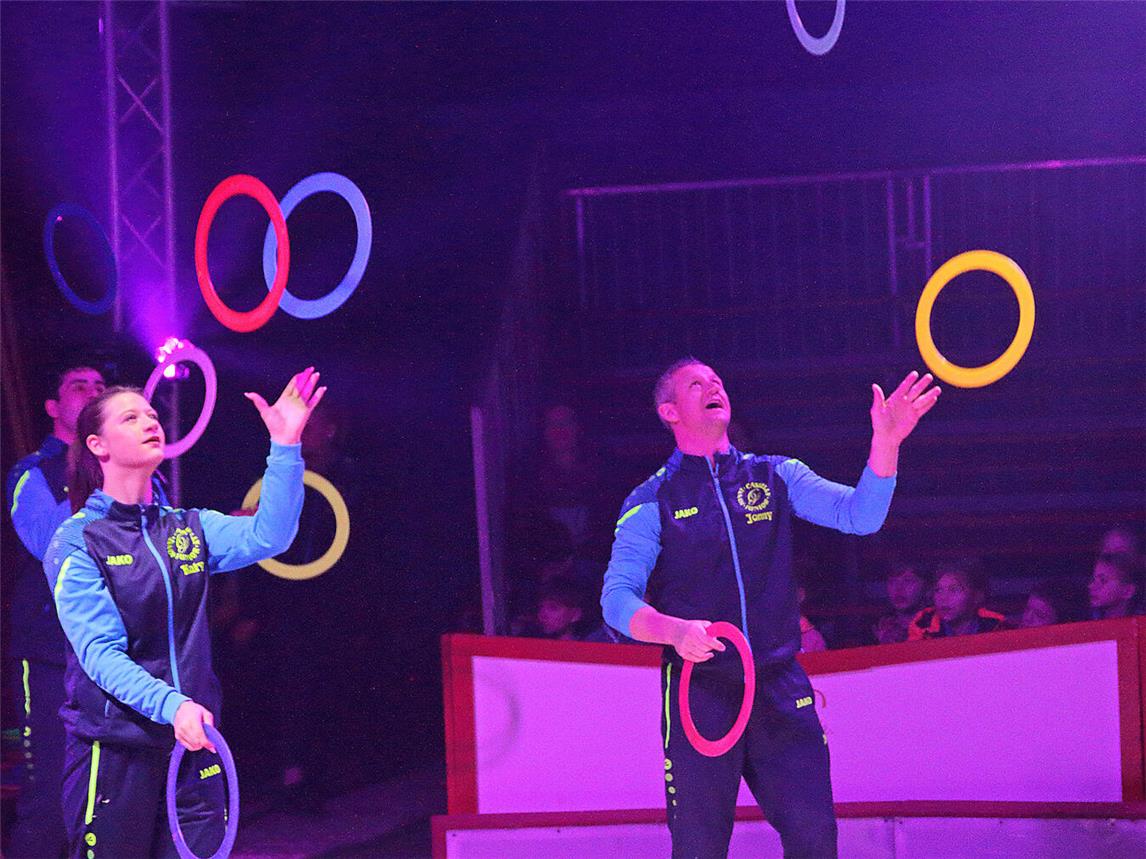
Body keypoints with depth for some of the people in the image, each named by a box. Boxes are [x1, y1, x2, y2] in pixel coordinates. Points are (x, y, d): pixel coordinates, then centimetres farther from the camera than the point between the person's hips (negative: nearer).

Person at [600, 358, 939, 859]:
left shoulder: (775, 477, 11)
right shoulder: (652, 502, 3)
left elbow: (859, 515, -1)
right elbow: (617, 598, -6)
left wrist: (886, 440, -18)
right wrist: (673, 630, -27)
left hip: (780, 689, 2)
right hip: (699, 692, -2)